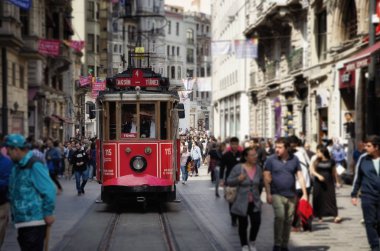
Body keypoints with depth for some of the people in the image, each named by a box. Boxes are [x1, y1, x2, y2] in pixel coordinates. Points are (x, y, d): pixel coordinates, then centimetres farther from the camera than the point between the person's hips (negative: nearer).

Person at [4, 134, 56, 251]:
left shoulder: (34, 165, -16)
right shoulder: (17, 166, 13)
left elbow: (49, 190, -19)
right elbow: (13, 190, 23)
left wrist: (48, 213, -16)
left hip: (34, 221, -9)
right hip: (22, 221, 9)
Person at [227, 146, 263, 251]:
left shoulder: (258, 168, 2)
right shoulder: (238, 168, -11)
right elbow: (229, 181, -8)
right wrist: (238, 179, -23)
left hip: (255, 202, 3)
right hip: (242, 202, -3)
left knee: (256, 222, -5)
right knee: (243, 225, 7)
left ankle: (252, 242, 23)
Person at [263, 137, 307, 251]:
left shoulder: (294, 159, 4)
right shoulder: (271, 160, -3)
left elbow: (300, 176, 5)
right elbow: (266, 177, -3)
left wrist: (304, 193, 0)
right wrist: (268, 194, -11)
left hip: (291, 195, 3)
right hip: (277, 194, -3)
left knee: (288, 220, 7)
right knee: (280, 216, -21)